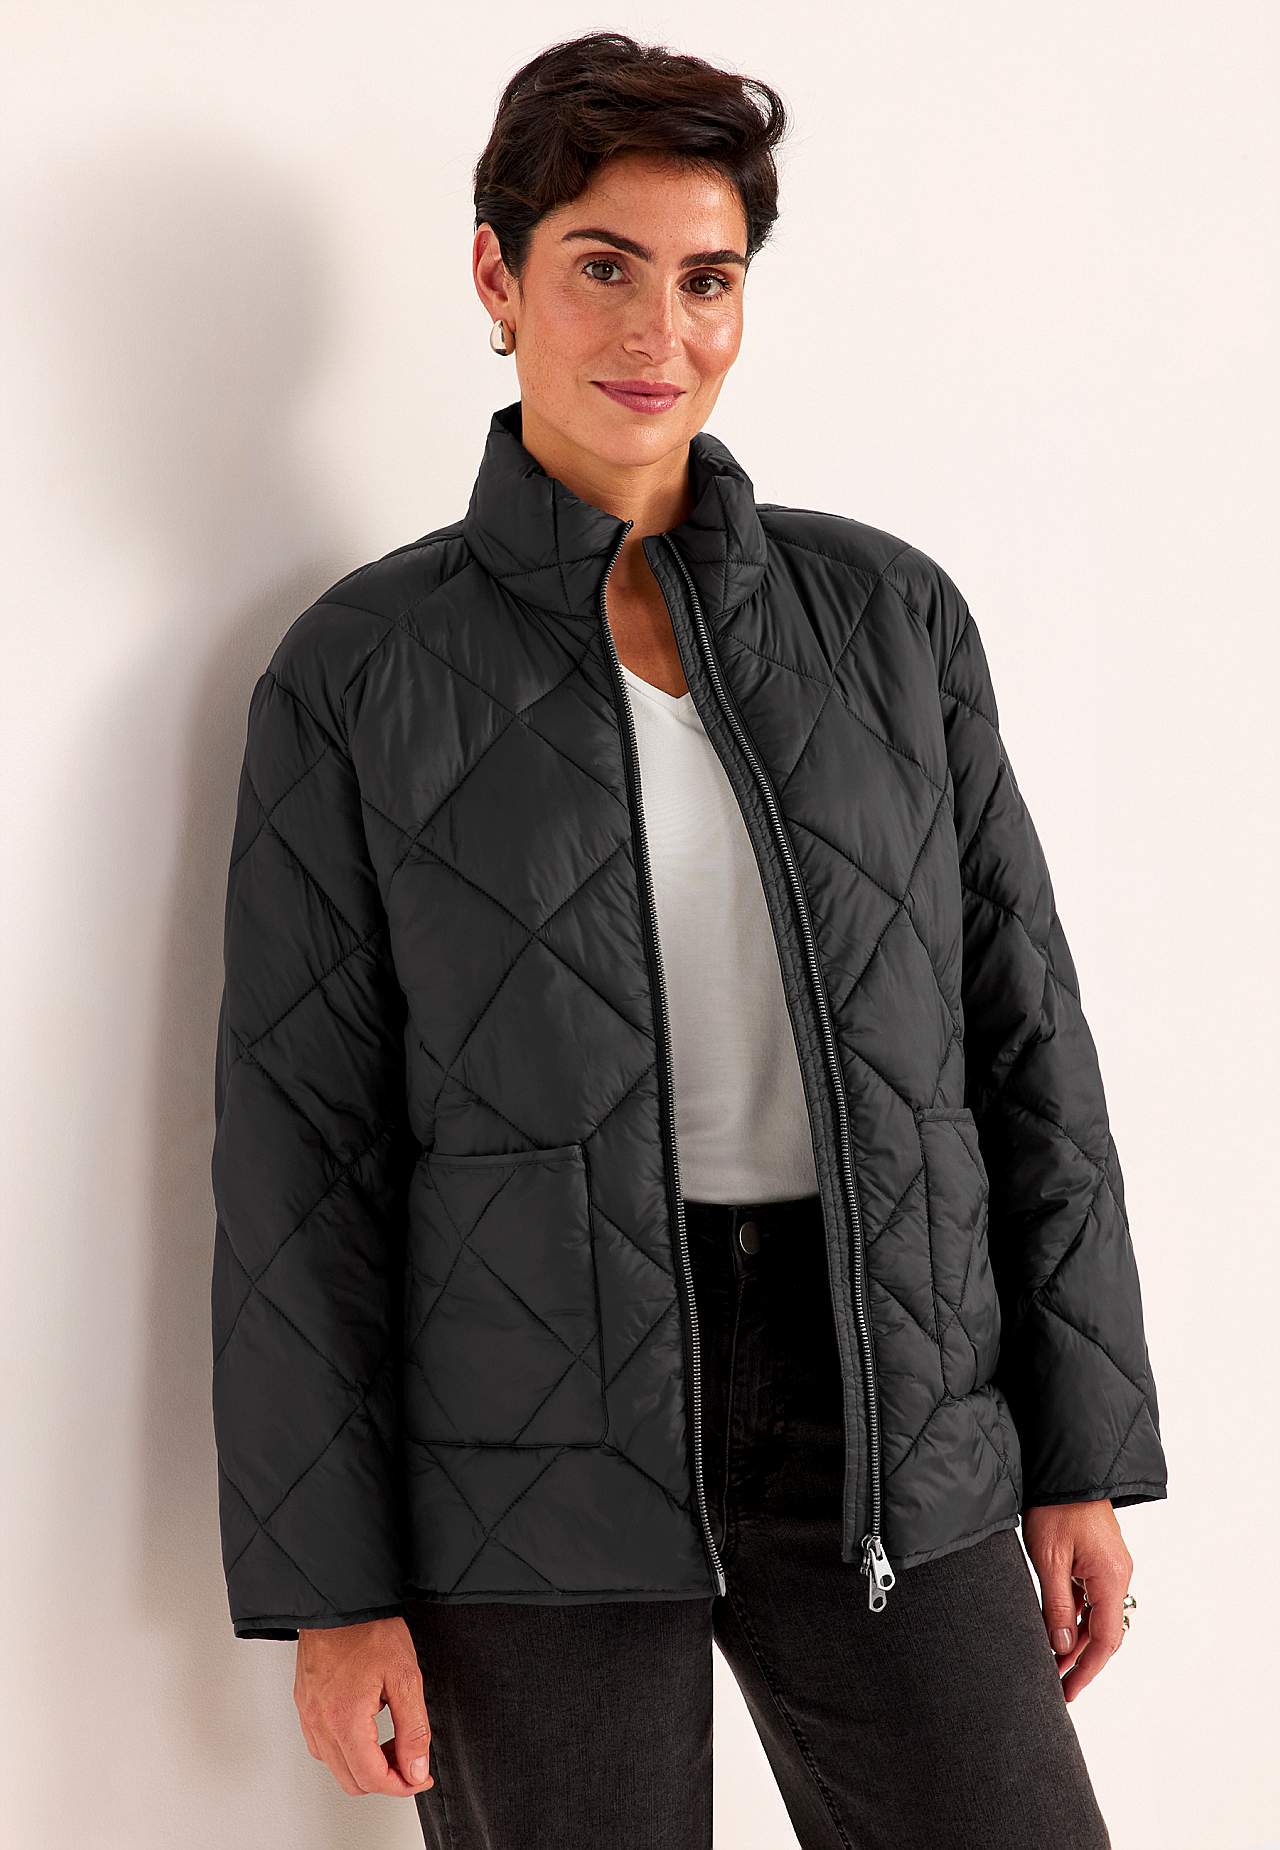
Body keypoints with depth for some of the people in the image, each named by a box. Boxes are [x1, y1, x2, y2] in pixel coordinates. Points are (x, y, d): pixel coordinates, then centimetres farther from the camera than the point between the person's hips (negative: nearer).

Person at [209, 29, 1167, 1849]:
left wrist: (1084, 1454, 4)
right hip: (537, 1452, -2)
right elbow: (301, 1147, -2)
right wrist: (329, 1590, -5)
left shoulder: (889, 615, 4)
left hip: (879, 1432, 2)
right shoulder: (356, 676, -2)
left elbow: (1022, 1038, 7)